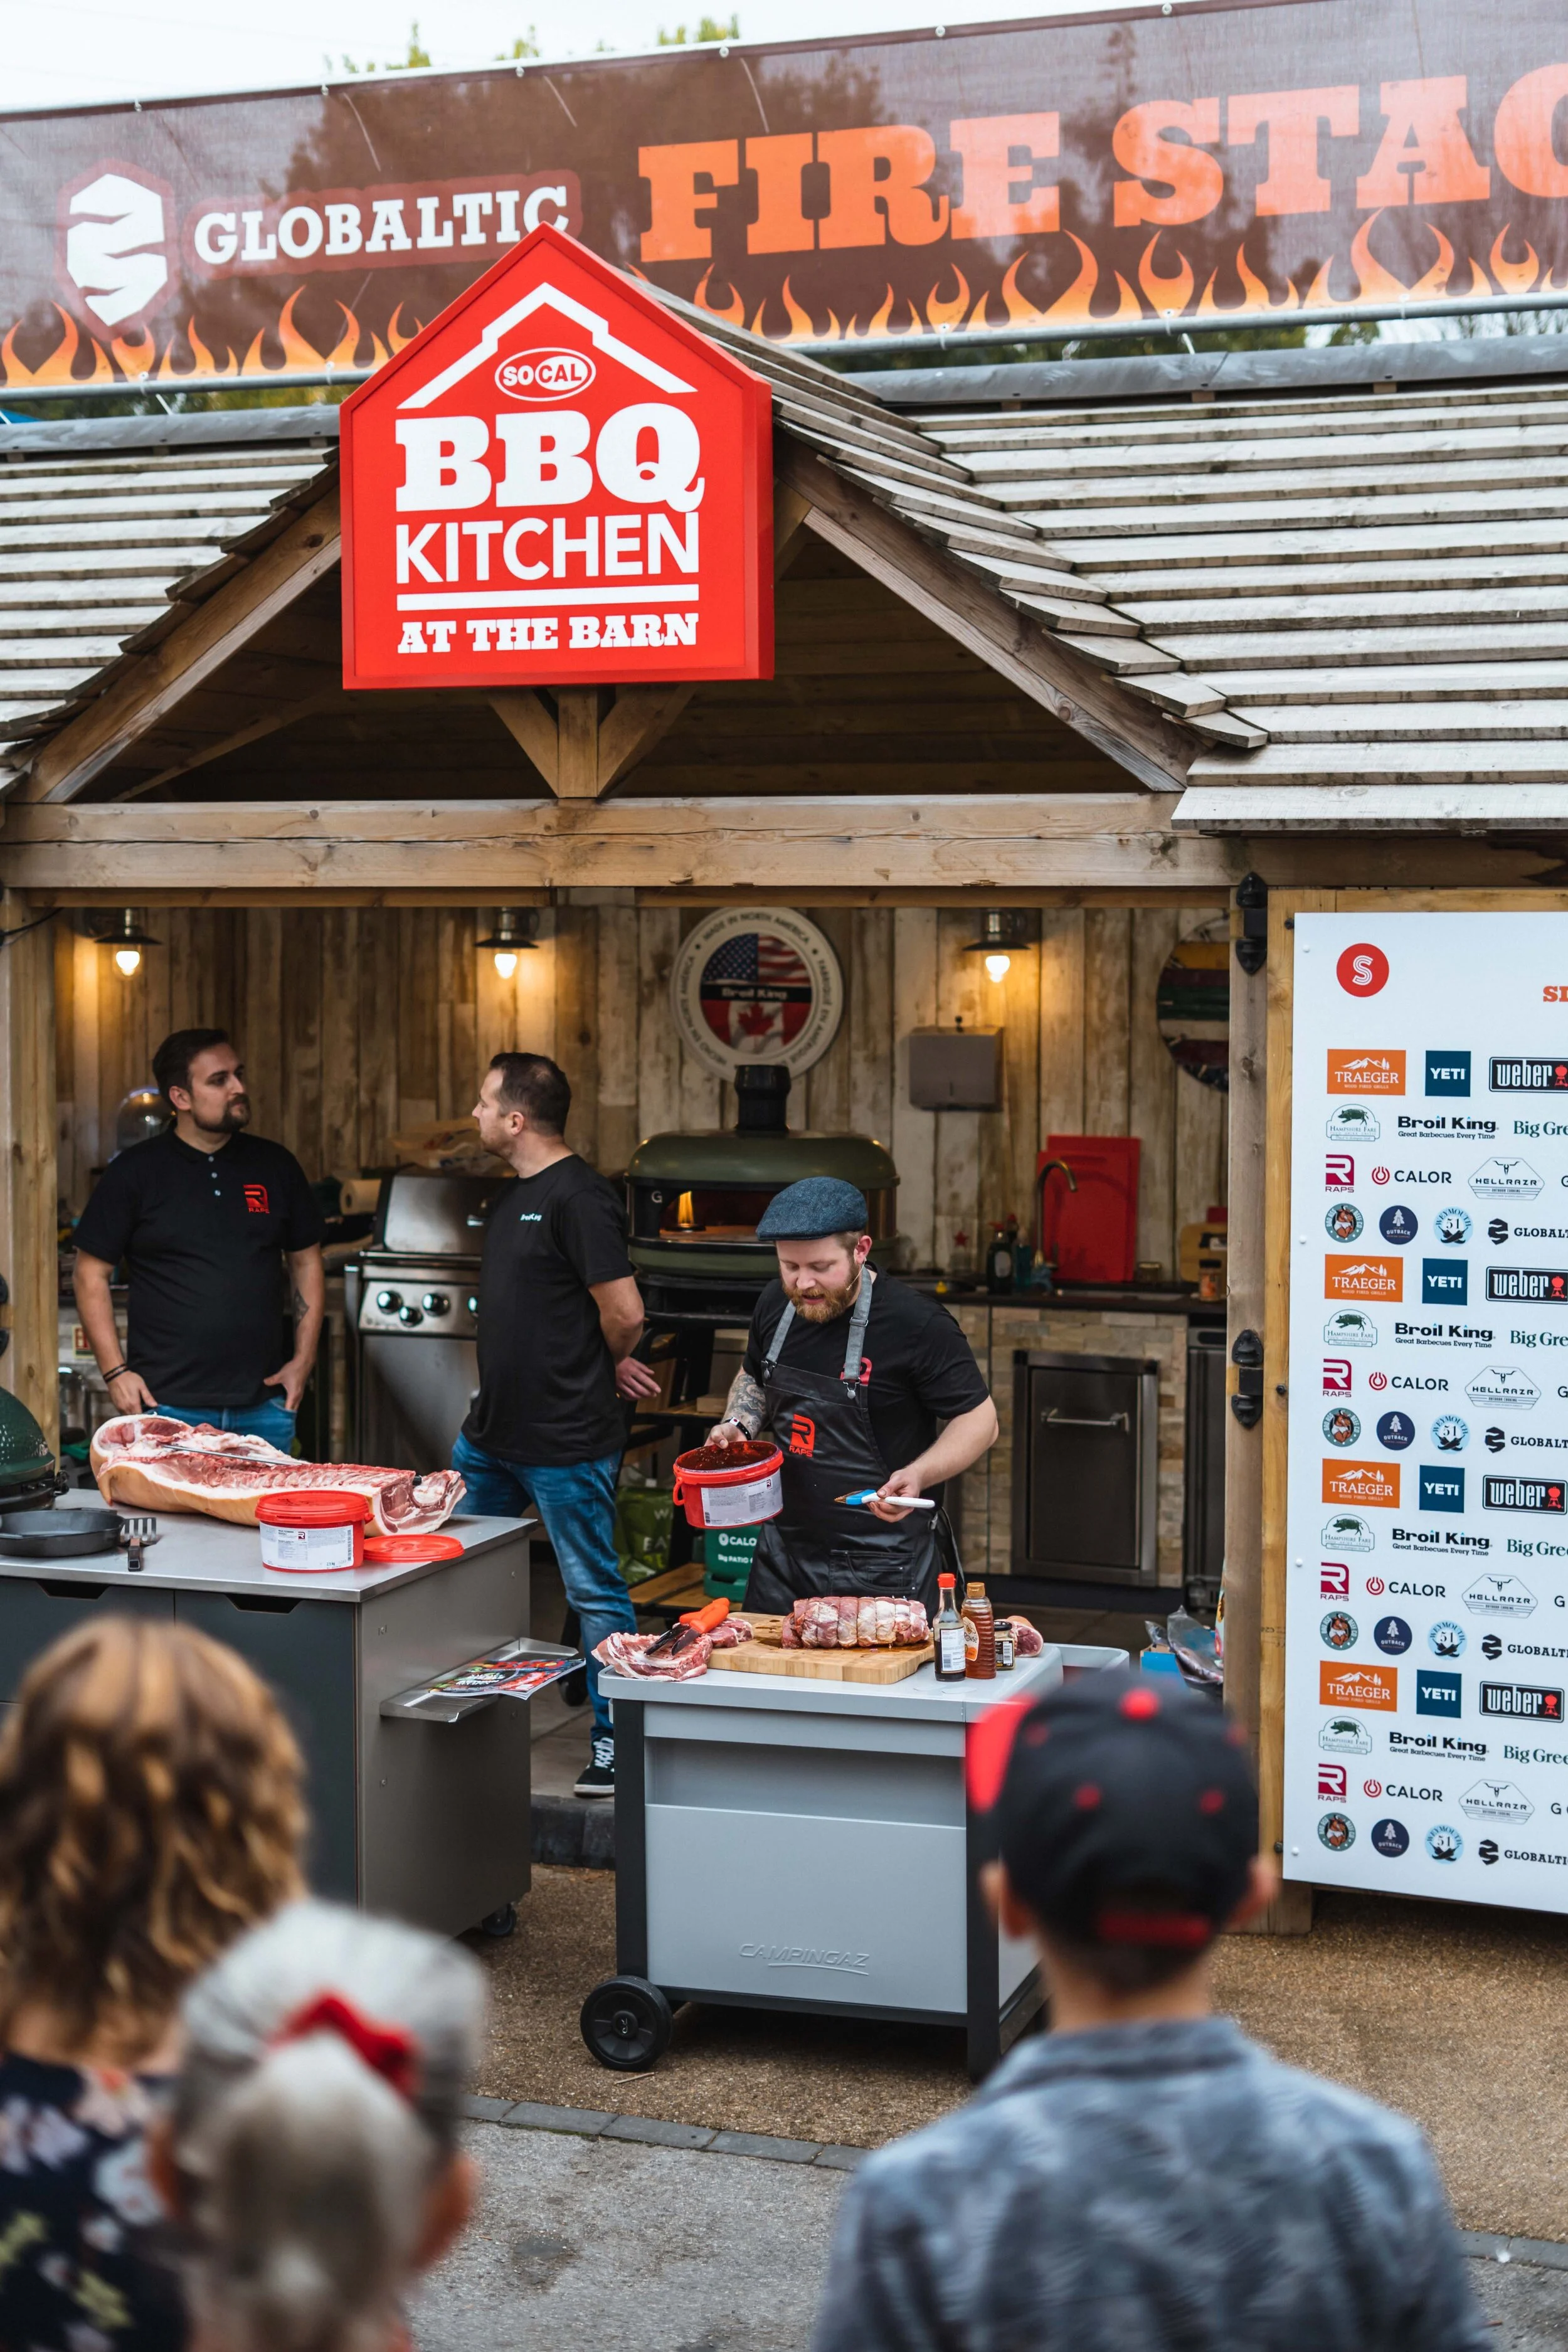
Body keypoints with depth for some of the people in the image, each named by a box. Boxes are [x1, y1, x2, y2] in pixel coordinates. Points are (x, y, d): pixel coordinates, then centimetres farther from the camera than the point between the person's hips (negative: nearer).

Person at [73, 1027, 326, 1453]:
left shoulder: (275, 1165, 9)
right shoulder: (135, 1173, 0)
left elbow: (306, 1261, 15)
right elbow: (91, 1273, 2)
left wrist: (303, 1360, 6)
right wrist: (115, 1372, -6)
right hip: (166, 1405, -3)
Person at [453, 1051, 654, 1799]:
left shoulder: (578, 1197, -19)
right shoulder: (516, 1193, 11)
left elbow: (625, 1314, -21)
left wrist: (605, 1369, 0)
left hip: (566, 1441, -10)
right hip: (492, 1429, 10)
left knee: (594, 1590, 1)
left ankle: (615, 1743, 12)